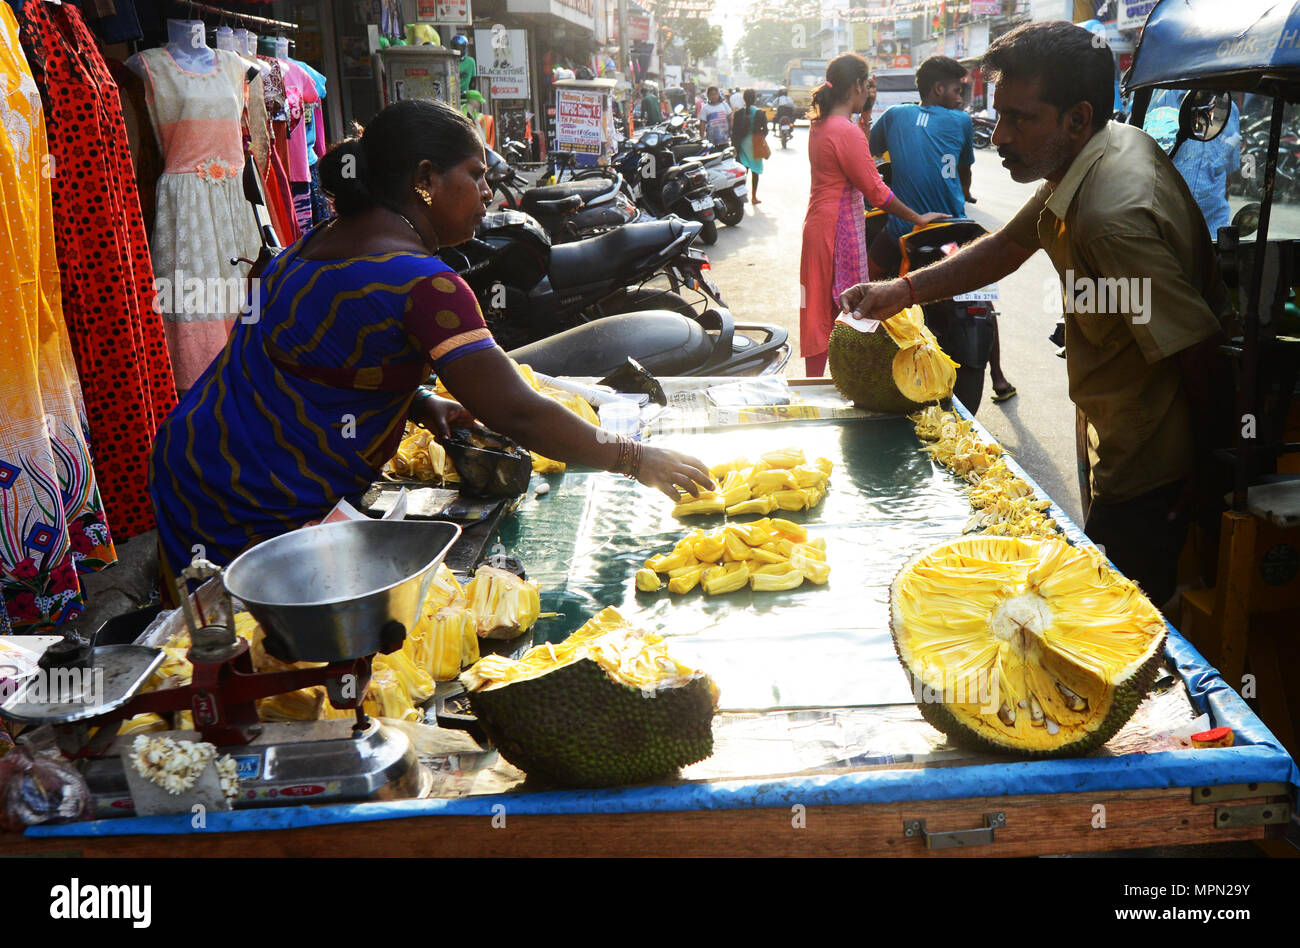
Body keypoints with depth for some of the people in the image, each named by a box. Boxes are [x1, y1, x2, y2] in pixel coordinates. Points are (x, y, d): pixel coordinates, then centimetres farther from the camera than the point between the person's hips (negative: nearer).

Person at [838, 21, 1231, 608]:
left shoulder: (1113, 218, -32)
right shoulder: (1117, 142, 0)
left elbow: (1198, 350, -27)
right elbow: (1009, 245, 11)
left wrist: (1206, 469, -13)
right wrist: (904, 290, 0)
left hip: (1147, 472, -10)